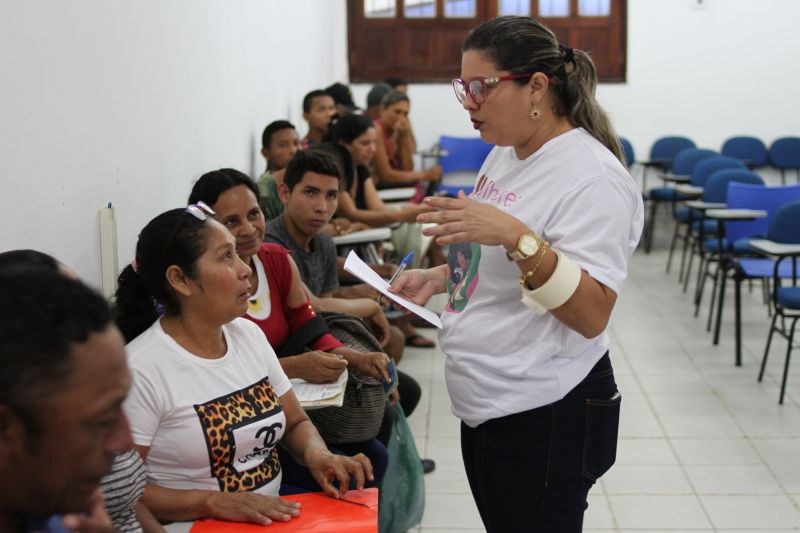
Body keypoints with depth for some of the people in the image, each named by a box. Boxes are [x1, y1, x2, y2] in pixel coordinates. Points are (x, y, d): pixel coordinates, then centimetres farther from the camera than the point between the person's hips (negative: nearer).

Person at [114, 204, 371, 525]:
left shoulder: (249, 334, 7)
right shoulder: (141, 370, -16)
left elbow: (296, 423, 15)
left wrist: (317, 454, -7)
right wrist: (212, 502, -25)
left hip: (275, 516, 7)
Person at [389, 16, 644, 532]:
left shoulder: (592, 176, -18)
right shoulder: (504, 156, 8)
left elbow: (592, 315, -26)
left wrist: (516, 236, -36)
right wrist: (441, 276, 6)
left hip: (547, 417, -8)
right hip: (487, 406, 9)